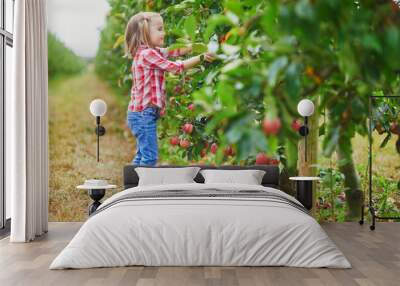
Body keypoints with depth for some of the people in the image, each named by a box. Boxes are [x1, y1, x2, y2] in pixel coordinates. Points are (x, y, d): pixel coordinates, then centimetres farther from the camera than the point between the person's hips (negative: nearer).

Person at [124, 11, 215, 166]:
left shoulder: (152, 52, 13)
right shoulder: (147, 54, -16)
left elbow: (176, 51, 12)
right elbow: (175, 67, -15)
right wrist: (201, 57, -12)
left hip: (141, 113, 10)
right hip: (144, 114, -10)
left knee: (142, 155, 17)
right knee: (150, 156, -8)